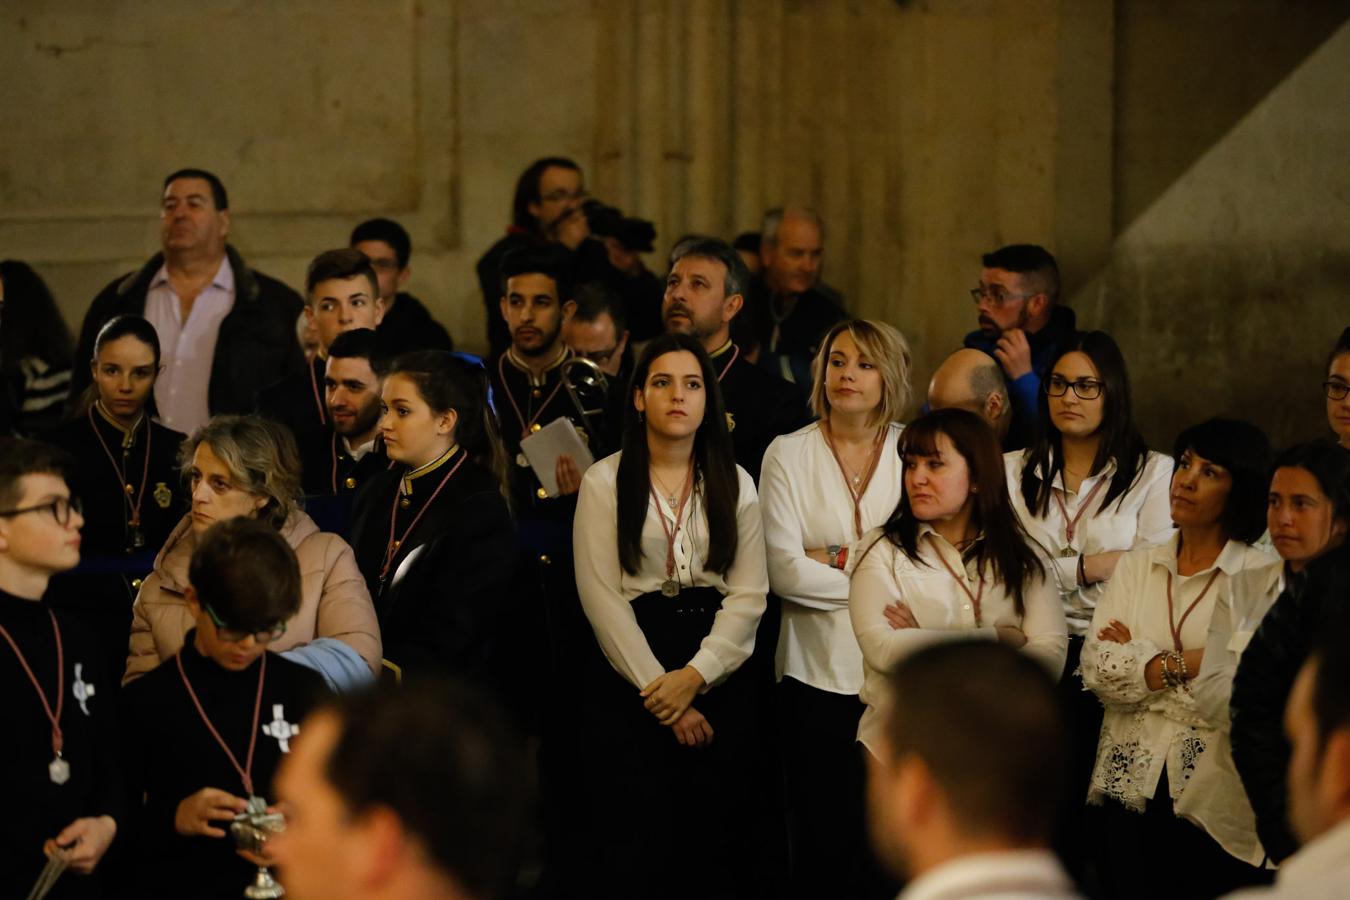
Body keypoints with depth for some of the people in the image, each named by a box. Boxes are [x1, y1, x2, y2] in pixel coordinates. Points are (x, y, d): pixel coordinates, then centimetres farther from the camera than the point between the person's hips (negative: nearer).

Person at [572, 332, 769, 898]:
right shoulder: (605, 483, 3)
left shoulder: (735, 484, 10)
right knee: (636, 828, -7)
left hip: (718, 673, 2)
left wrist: (695, 676, -10)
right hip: (629, 673, -2)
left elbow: (749, 595, 3)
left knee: (723, 829, -5)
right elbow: (601, 596, -4)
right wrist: (657, 687, -10)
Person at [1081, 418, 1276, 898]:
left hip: (1215, 803, -4)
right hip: (1127, 787, 4)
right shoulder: (1136, 566, 11)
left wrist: (1140, 662, -9)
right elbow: (1096, 669, -2)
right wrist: (1186, 663, -12)